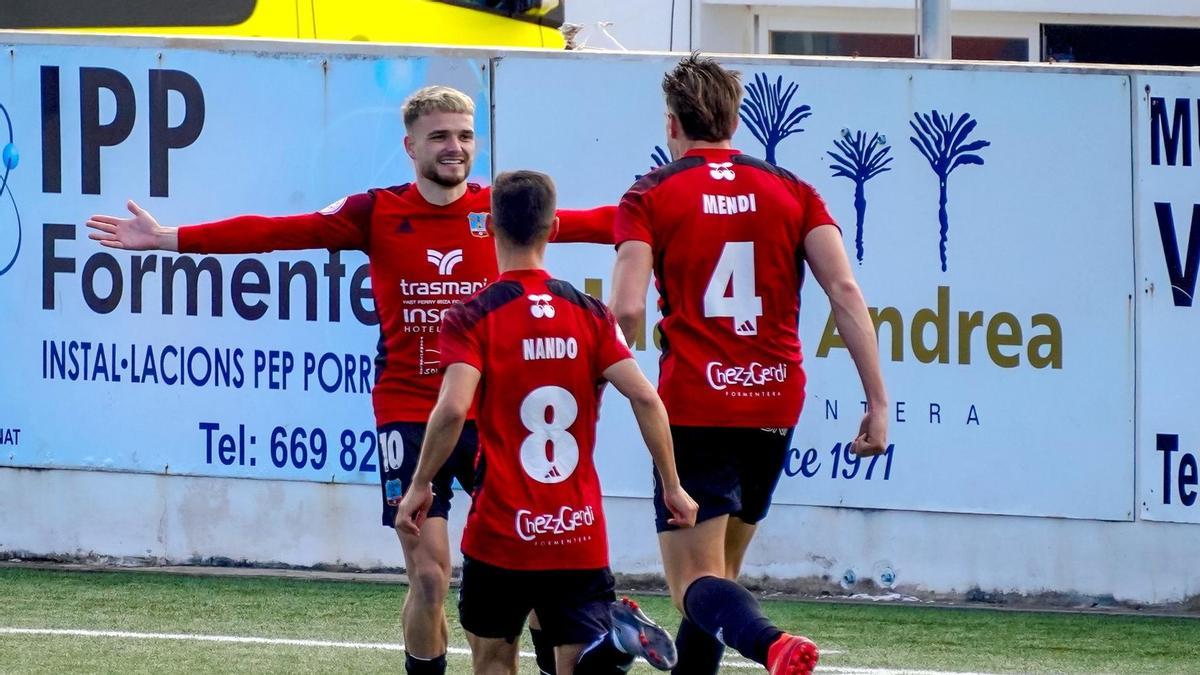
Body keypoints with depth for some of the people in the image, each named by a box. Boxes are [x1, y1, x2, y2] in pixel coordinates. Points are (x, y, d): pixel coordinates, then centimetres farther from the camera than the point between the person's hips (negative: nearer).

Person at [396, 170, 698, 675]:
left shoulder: (473, 317, -6)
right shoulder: (590, 314, 4)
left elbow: (452, 410, -19)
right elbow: (645, 397, -5)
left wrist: (420, 486, -7)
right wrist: (672, 487, 3)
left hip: (502, 533, -2)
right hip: (581, 536, 2)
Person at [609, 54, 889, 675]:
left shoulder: (649, 197, -1)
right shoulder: (792, 192, 8)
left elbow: (627, 309, -13)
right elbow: (844, 291, -2)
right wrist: (877, 400, -3)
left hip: (693, 409, -4)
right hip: (775, 408, 4)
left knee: (696, 584, -8)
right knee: (722, 570, 21)